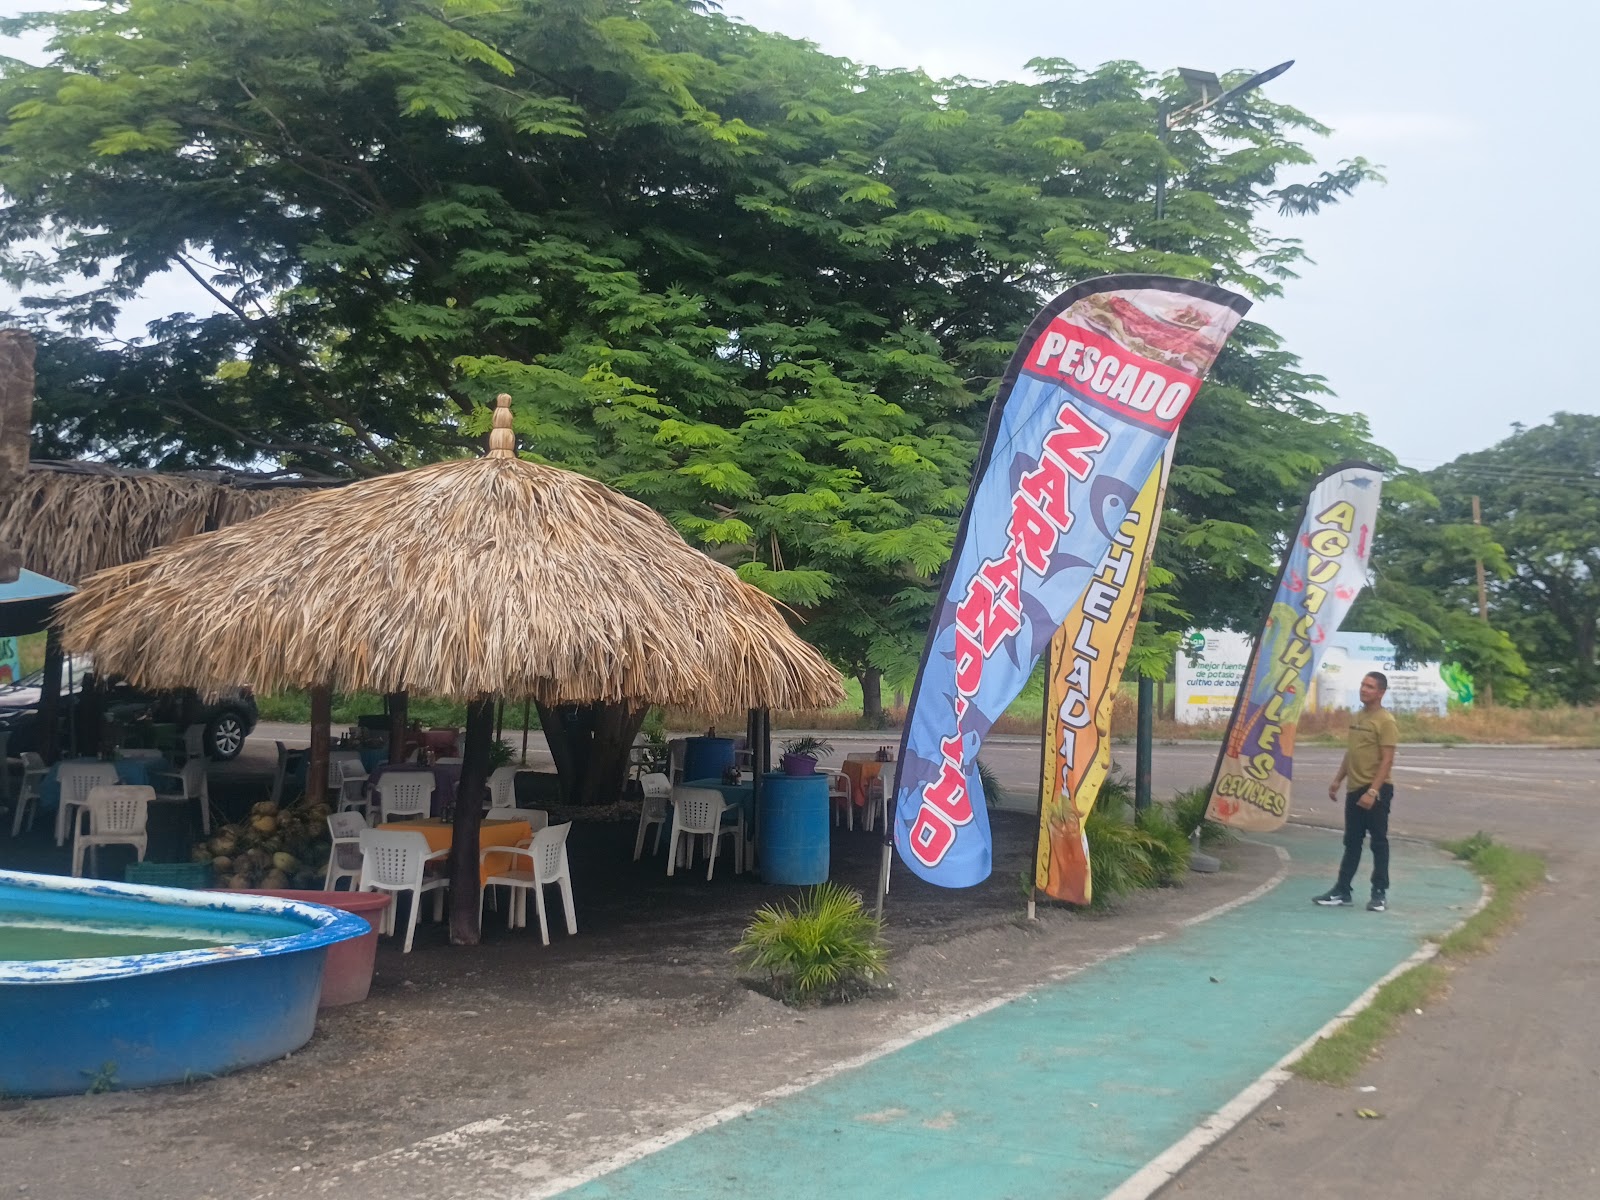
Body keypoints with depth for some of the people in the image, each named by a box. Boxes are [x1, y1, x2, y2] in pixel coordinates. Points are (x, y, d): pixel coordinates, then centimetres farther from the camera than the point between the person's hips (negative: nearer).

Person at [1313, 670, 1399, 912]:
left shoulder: (1385, 721, -12)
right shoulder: (1356, 718, 13)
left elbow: (1387, 760, -16)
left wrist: (1373, 791, -22)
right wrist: (1337, 780, 16)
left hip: (1376, 791, -8)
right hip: (1354, 789, 8)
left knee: (1378, 842, 1)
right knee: (1352, 842, 11)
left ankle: (1380, 893, 9)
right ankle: (1342, 890, 16)